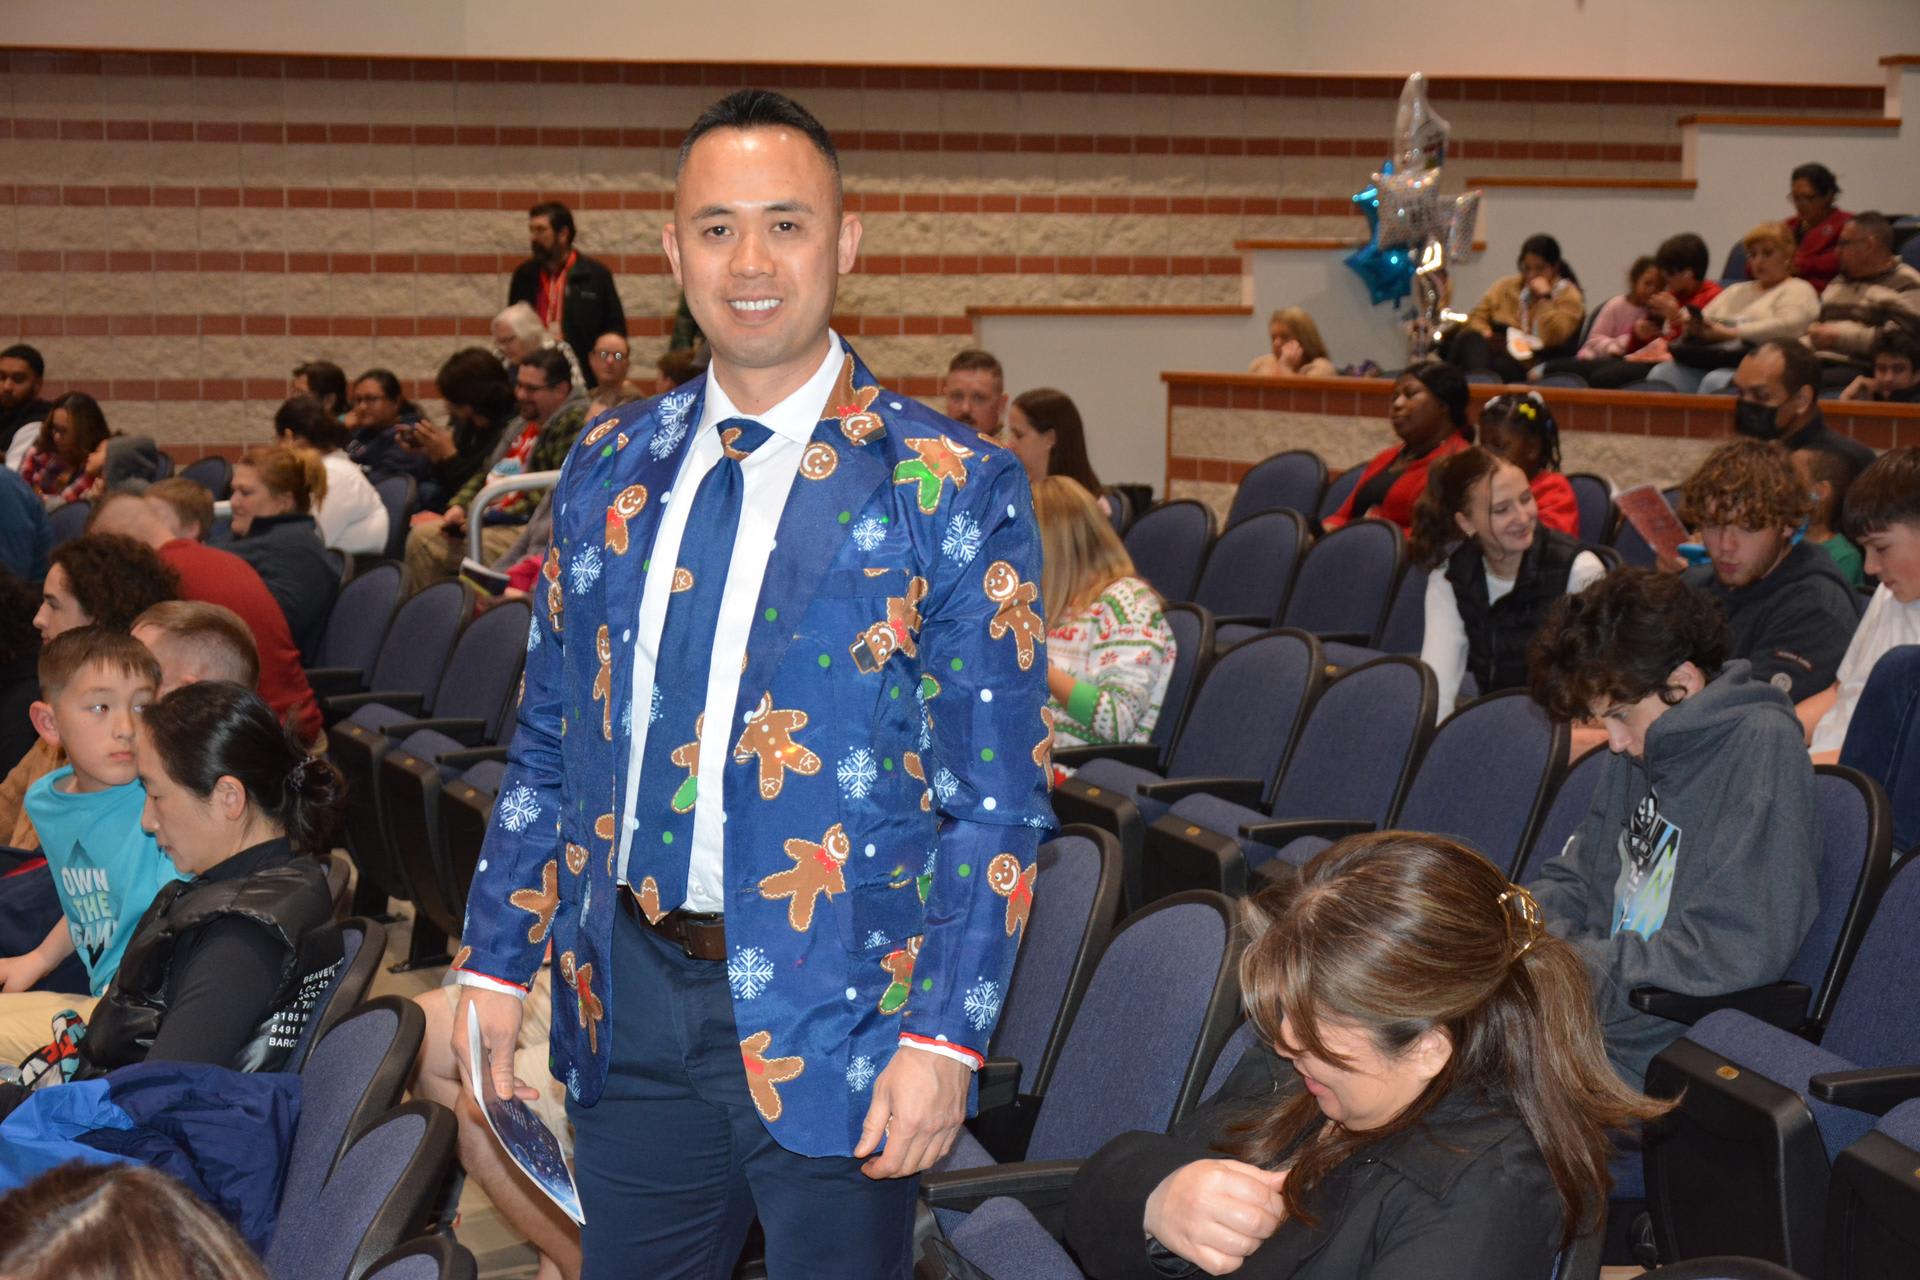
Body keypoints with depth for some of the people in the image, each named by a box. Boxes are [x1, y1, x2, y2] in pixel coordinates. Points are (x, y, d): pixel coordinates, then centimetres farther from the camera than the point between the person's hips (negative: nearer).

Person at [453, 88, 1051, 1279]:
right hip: (629, 998, 4)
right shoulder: (610, 470, 7)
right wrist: (497, 960, 8)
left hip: (829, 1011, -4)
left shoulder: (955, 491, -8)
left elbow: (1000, 797, -9)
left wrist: (944, 1040, -15)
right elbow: (549, 743, 13)